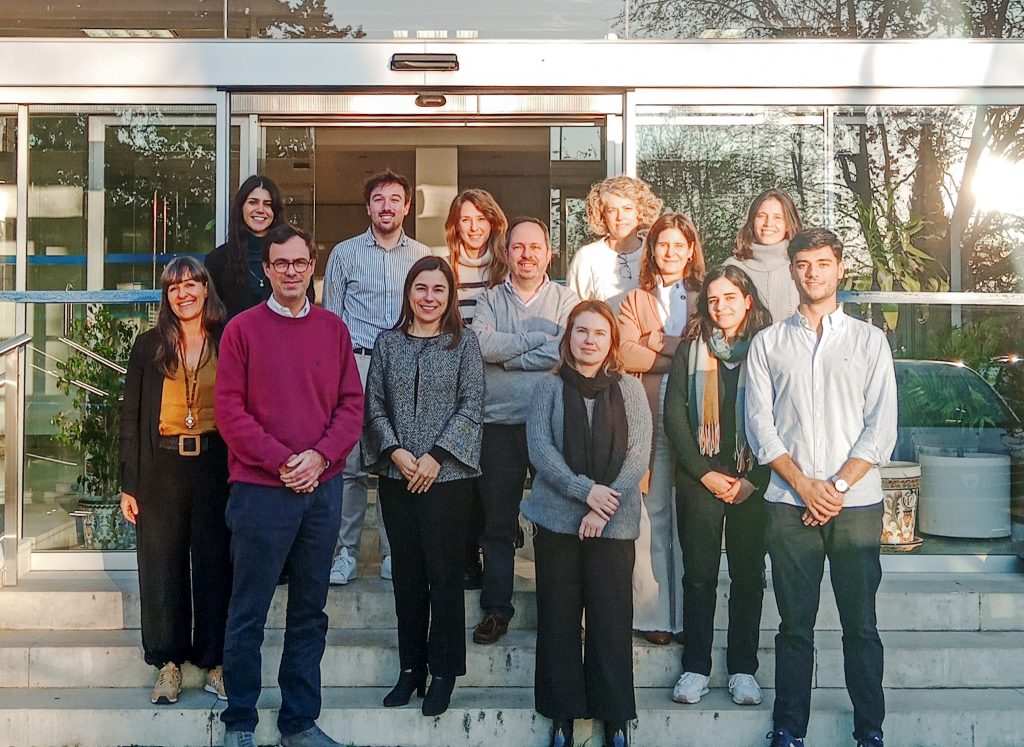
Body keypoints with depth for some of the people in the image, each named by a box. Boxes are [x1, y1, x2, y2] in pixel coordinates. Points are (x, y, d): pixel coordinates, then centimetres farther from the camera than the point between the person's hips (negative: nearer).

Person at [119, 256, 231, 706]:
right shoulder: (149, 347, 6)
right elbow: (131, 416, 6)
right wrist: (128, 484, 1)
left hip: (216, 467, -1)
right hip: (162, 468, 1)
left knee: (216, 564, 5)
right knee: (163, 566, 5)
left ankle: (214, 662, 17)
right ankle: (169, 664, 18)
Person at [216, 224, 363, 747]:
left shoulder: (333, 329, 8)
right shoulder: (242, 329, -1)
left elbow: (352, 405, 5)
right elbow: (230, 411, -6)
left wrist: (319, 455, -10)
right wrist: (282, 461, -14)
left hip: (322, 489, 3)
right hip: (260, 489, -3)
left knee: (310, 612, 11)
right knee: (248, 613, 4)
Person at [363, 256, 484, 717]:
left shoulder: (463, 342, 2)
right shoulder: (388, 342, 9)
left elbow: (471, 405, -4)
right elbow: (374, 403, 6)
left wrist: (437, 456, -12)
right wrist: (395, 451, -9)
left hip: (447, 475, -3)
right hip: (396, 474, 3)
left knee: (444, 572, 1)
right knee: (406, 571, 9)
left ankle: (444, 672, 12)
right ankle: (411, 667, 20)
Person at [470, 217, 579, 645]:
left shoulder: (566, 300, 8)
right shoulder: (489, 300, 11)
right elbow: (483, 343, -9)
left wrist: (508, 355, -7)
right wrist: (538, 340, -7)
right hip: (499, 425, 1)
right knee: (497, 521, 4)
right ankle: (496, 610, 13)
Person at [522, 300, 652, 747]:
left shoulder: (629, 390, 7)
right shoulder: (550, 387, 7)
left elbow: (638, 455, -1)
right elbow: (539, 448, -4)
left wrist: (603, 508, -11)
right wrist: (585, 489, -14)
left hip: (614, 524, 0)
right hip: (556, 520, 1)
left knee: (611, 618, 2)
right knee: (558, 617, 5)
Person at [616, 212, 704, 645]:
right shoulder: (635, 302, 16)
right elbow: (626, 354, -2)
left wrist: (658, 343, -4)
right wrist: (686, 351, -3)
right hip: (649, 419, 0)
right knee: (651, 515, -3)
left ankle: (688, 615, 7)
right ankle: (653, 615, 2)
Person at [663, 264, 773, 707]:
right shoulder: (691, 350, 7)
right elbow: (674, 416, 2)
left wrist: (753, 479, -8)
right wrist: (704, 473, -6)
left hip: (752, 480, 0)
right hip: (700, 478, 1)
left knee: (748, 573, 4)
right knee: (699, 572, 2)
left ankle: (743, 670, 13)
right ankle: (695, 668, 10)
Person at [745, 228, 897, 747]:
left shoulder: (870, 340, 9)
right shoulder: (767, 344, 10)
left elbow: (881, 427, 2)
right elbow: (759, 425, 4)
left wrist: (838, 486, -9)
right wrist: (804, 485, -7)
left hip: (856, 503, 0)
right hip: (789, 504, 1)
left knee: (861, 623, 3)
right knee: (794, 623, 5)